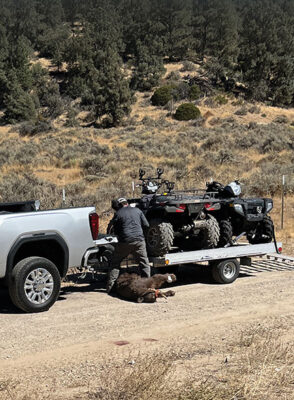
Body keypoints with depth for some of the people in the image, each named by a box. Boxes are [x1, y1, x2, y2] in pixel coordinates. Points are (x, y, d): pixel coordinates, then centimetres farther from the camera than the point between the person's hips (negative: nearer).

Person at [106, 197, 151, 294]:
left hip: (124, 242, -1)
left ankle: (110, 286, 8)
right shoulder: (137, 210, 9)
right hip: (139, 240, 1)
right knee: (144, 263, 11)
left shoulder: (117, 214, 2)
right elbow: (146, 225, 11)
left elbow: (116, 231, 7)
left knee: (115, 263, 10)